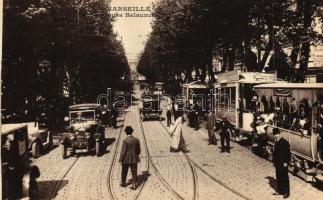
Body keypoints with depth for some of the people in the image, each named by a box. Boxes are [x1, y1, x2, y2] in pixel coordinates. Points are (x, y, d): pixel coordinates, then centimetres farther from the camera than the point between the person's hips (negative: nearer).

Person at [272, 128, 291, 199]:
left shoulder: (285, 142, -15)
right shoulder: (276, 142, 8)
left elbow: (288, 153, -15)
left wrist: (286, 162, -16)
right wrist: (274, 161, 13)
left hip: (283, 164, -7)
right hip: (277, 163, 8)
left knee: (285, 178, 2)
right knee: (278, 178, 14)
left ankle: (286, 192, 12)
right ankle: (279, 191, 26)